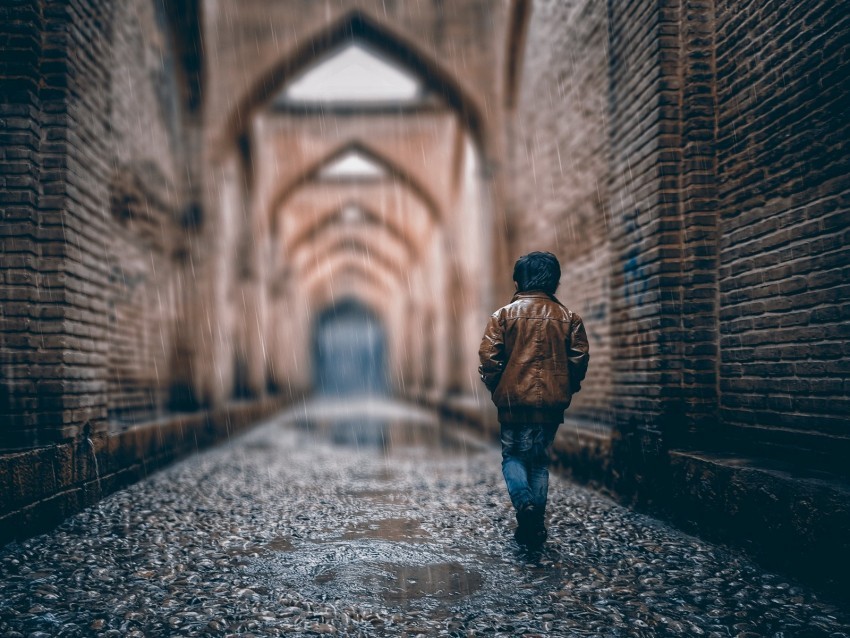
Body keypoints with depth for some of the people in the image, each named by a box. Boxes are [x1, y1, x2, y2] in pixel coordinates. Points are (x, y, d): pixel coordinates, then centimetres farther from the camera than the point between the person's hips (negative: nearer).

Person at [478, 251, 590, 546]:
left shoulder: (504, 314, -2)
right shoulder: (568, 317, 4)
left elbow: (488, 356, -8)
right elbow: (579, 359, 2)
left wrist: (496, 388, 7)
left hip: (514, 399, -2)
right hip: (552, 401, 2)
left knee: (513, 456, 11)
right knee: (540, 461, 13)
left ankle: (524, 503, -15)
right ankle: (535, 526, 13)